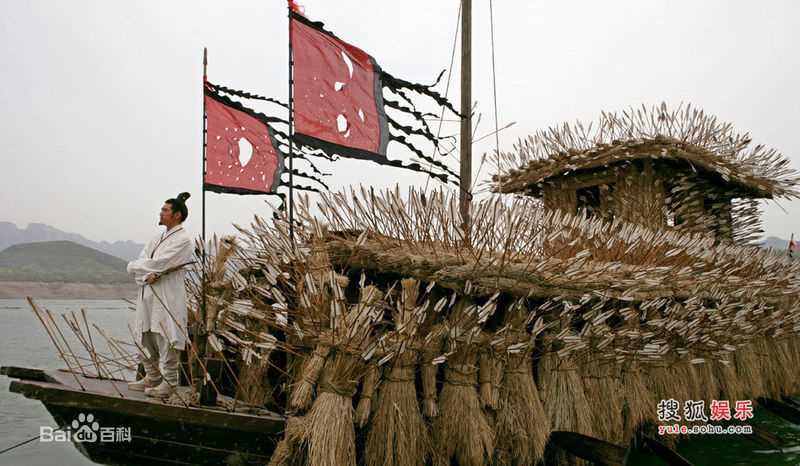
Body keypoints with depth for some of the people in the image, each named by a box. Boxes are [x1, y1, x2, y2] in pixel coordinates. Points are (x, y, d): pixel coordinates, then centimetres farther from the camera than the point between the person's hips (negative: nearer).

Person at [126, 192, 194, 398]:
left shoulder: (183, 240, -9)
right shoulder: (157, 239, 18)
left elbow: (158, 264, -17)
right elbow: (138, 263, 8)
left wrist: (135, 266, -2)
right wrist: (147, 275, -14)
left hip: (168, 300, -8)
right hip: (148, 296, 8)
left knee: (166, 342, -3)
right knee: (145, 340, 14)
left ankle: (169, 383, 5)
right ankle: (152, 378, 27)